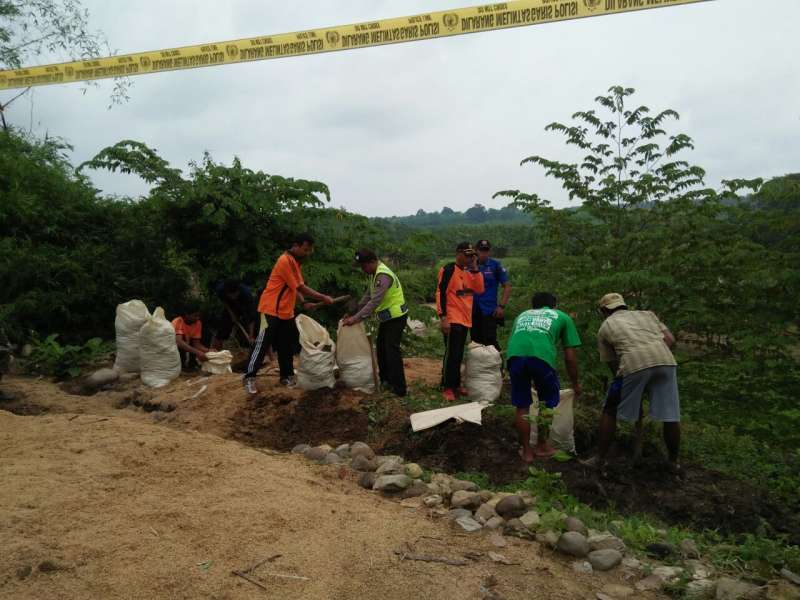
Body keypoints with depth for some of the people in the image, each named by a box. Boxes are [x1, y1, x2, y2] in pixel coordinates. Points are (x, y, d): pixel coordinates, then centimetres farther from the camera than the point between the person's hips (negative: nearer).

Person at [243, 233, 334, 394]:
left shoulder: (295, 261, 10)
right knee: (262, 344, -4)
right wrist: (323, 298, -14)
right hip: (271, 310, -9)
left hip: (286, 311, 9)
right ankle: (249, 378, 3)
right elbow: (301, 288, -20)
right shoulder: (285, 261, -21)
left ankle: (287, 376, 21)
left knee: (286, 346, 12)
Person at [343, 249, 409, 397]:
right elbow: (368, 296, 17)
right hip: (387, 317, 10)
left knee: (392, 351, -10)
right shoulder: (375, 274, 9)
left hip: (396, 317, -10)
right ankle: (385, 380, 29)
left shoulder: (383, 276, -24)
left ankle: (399, 388, -5)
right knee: (381, 348, 17)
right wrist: (355, 313, 13)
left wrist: (356, 318, -29)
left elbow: (375, 302, -29)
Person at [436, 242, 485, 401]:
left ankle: (456, 385, 21)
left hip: (465, 320, 8)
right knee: (451, 354, -6)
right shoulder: (448, 269, -10)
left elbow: (480, 289, 4)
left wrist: (475, 268, -3)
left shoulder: (469, 271, 14)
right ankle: (447, 388, 1)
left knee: (459, 355, 13)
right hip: (452, 320, -8)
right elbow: (440, 293, -14)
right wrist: (443, 317, -19)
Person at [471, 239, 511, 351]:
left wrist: (502, 306, -8)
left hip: (489, 311, -4)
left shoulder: (495, 265, -1)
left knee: (490, 341, -8)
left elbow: (507, 286, -1)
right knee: (476, 341, 10)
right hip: (473, 311, 4)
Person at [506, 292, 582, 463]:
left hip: (514, 356, 2)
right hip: (541, 356, -2)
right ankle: (542, 446, 33)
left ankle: (526, 451, 28)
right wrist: (575, 383, 40)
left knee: (522, 407, 18)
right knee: (548, 402, 23)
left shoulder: (522, 316, 37)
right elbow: (570, 356, 26)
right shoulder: (562, 317, 29)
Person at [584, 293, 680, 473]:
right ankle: (674, 463, 29)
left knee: (610, 412, 14)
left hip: (633, 364, -3)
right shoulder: (647, 314, 32)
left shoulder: (605, 327, 25)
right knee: (671, 415, 17)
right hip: (665, 360, 3)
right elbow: (670, 339, 18)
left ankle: (600, 459, 19)